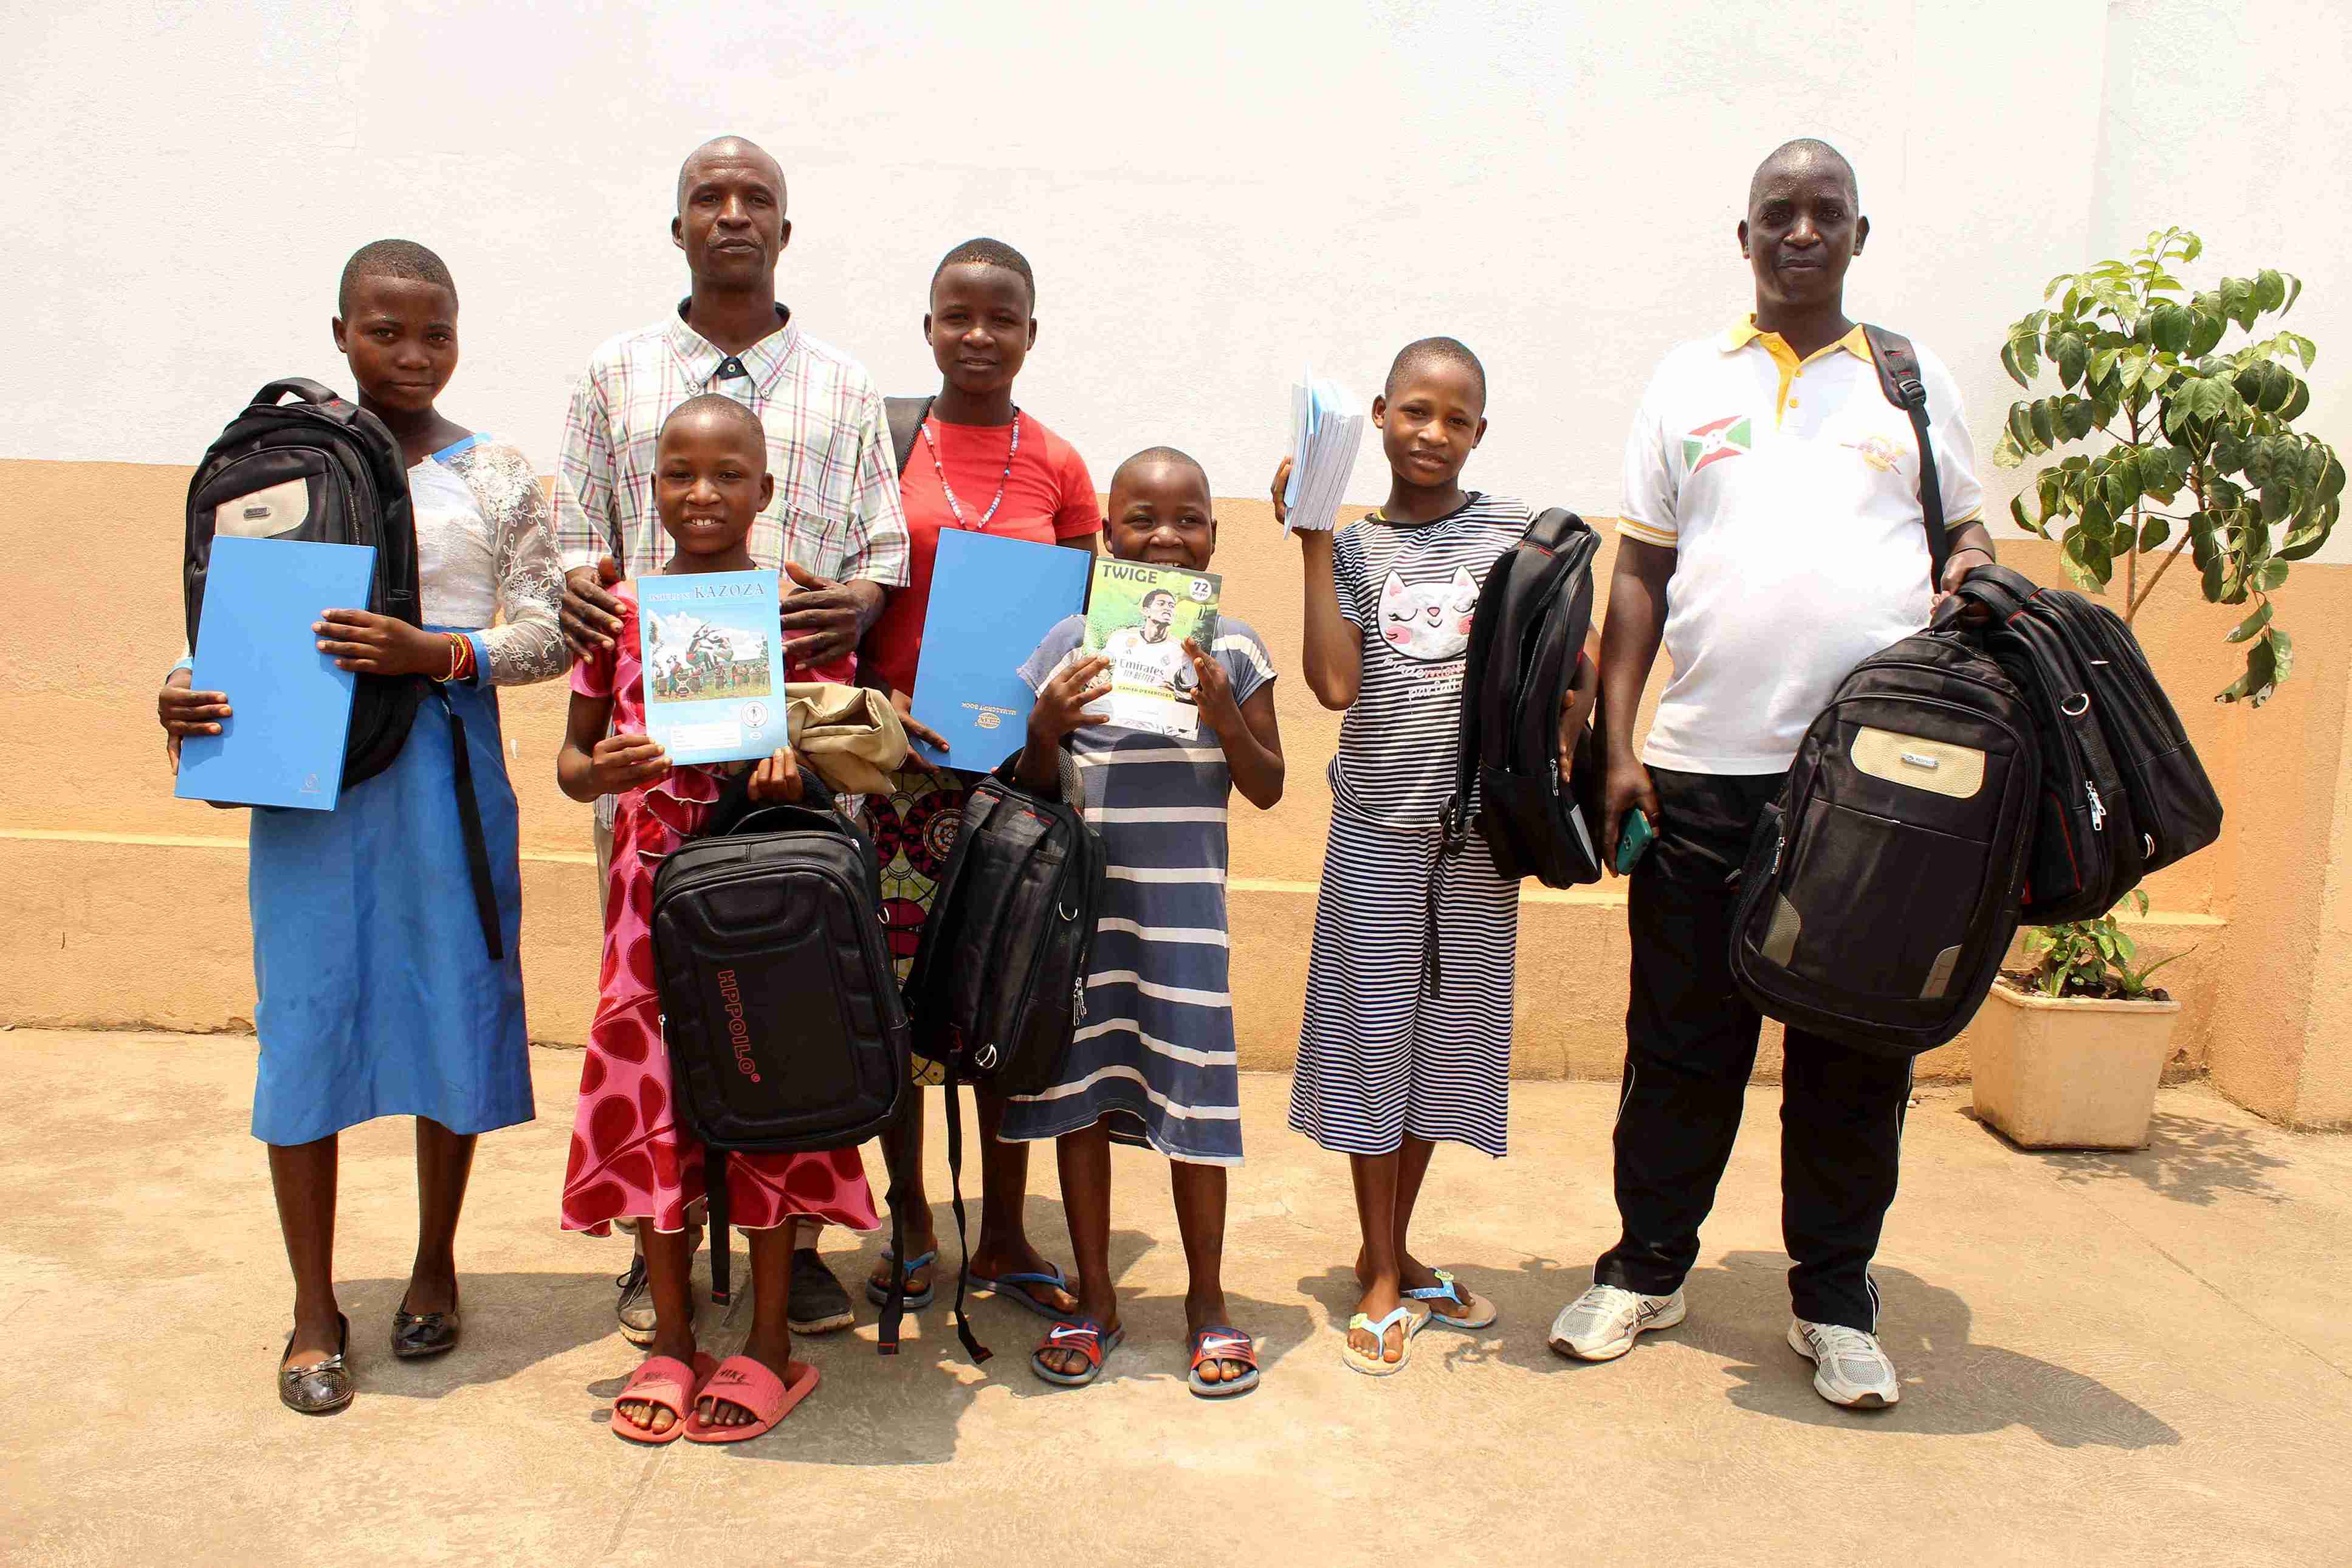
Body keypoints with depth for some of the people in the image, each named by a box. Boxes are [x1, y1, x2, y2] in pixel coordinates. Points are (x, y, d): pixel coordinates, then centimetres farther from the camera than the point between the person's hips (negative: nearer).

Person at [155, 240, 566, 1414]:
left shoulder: (495, 476, 4)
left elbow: (545, 635, -3)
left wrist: (433, 652, -19)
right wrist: (184, 691, -9)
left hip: (444, 777, -1)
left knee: (450, 1016, 6)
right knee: (303, 1029, 3)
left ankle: (435, 1264, 28)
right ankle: (314, 1311, 18)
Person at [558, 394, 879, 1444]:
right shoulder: (618, 612, 5)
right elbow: (571, 760, 8)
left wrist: (798, 766, -18)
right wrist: (601, 769, -14)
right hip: (653, 884, 2)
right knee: (650, 1093, 6)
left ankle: (771, 1341, 20)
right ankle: (671, 1338, 24)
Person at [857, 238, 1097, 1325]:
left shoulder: (1058, 470, 7)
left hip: (1019, 762, 1)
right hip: (899, 755, -1)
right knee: (895, 991, 3)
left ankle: (1004, 1238, 20)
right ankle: (911, 1226, 21)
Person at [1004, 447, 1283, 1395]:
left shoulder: (1233, 649, 2)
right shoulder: (1068, 645, 2)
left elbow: (1267, 790, 2)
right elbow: (1034, 794, 7)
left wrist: (1223, 714, -14)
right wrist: (1045, 730, -14)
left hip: (1184, 906, -1)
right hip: (1083, 899, 1)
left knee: (1193, 1096, 3)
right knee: (1079, 1092, 8)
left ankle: (1207, 1302, 23)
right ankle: (1093, 1301, 25)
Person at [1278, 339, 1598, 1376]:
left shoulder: (1515, 531, 3)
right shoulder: (1354, 548, 3)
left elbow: (1577, 668, 4)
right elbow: (1336, 686, -12)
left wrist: (1560, 742, -16)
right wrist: (1312, 542, -11)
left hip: (1478, 831, 1)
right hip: (1377, 830, -1)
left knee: (1444, 1040, 10)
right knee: (1370, 1040, 4)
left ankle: (1393, 1254, 27)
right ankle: (1382, 1279, 18)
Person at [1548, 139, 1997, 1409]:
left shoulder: (1912, 376, 13)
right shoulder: (1688, 380, 11)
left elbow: (1963, 528, 19)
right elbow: (1642, 573, 8)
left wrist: (1973, 568, -6)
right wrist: (1615, 744, 0)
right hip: (1704, 769, 0)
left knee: (1855, 1045, 6)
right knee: (1683, 1033, 7)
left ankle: (1834, 1301, 21)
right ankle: (1647, 1268, 23)